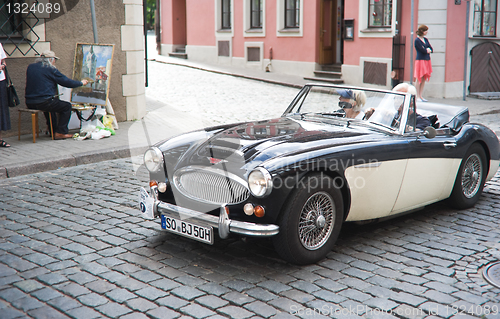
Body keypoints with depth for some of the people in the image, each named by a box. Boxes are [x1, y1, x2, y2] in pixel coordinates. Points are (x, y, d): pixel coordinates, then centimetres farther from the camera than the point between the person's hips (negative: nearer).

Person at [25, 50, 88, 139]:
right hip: (43, 102, -8)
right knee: (67, 106, 10)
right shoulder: (50, 69, -8)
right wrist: (81, 83, 12)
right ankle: (60, 133, 5)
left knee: (50, 105, 36)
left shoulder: (30, 67, 12)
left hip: (29, 103, 8)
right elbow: (66, 82, -3)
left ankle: (53, 131, 37)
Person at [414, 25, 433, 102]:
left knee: (424, 79, 7)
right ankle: (417, 96, 0)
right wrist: (427, 50, 3)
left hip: (427, 61, 7)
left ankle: (420, 96, 12)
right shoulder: (417, 40, -8)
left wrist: (427, 50, -9)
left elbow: (431, 50, 9)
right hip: (420, 60, -7)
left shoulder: (425, 39, 15)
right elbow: (423, 51, -15)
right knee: (419, 79, -4)